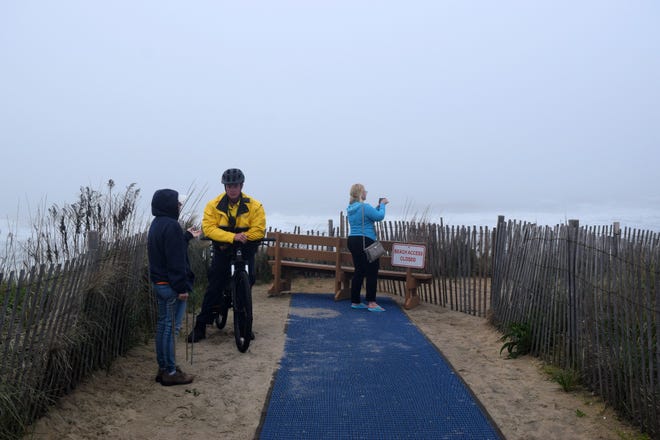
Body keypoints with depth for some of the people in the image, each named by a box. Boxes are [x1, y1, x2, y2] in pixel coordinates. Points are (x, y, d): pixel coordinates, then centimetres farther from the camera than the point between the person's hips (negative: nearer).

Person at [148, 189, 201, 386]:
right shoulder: (171, 225, -19)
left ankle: (163, 368, 24)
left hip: (159, 282, 10)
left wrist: (188, 236, 33)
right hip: (171, 285, -10)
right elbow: (176, 260, -23)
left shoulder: (157, 224, 12)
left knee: (163, 325, 15)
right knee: (171, 327, -2)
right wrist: (182, 287, -20)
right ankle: (170, 372, 6)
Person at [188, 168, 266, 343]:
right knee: (214, 288, -3)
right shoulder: (214, 205, -8)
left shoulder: (254, 206, -8)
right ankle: (200, 326, 8)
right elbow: (208, 228, -18)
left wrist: (243, 237, -27)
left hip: (245, 251, 1)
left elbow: (259, 230, -12)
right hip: (222, 250, -1)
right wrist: (232, 237, -30)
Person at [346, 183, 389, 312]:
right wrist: (382, 204, 3)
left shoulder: (350, 208, 14)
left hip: (353, 241, 9)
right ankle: (371, 302, -4)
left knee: (359, 271, 13)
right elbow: (380, 216, -13)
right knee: (372, 271, -3)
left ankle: (355, 301, 15)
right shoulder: (364, 207, -14)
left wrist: (378, 206, 20)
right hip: (365, 242, -9)